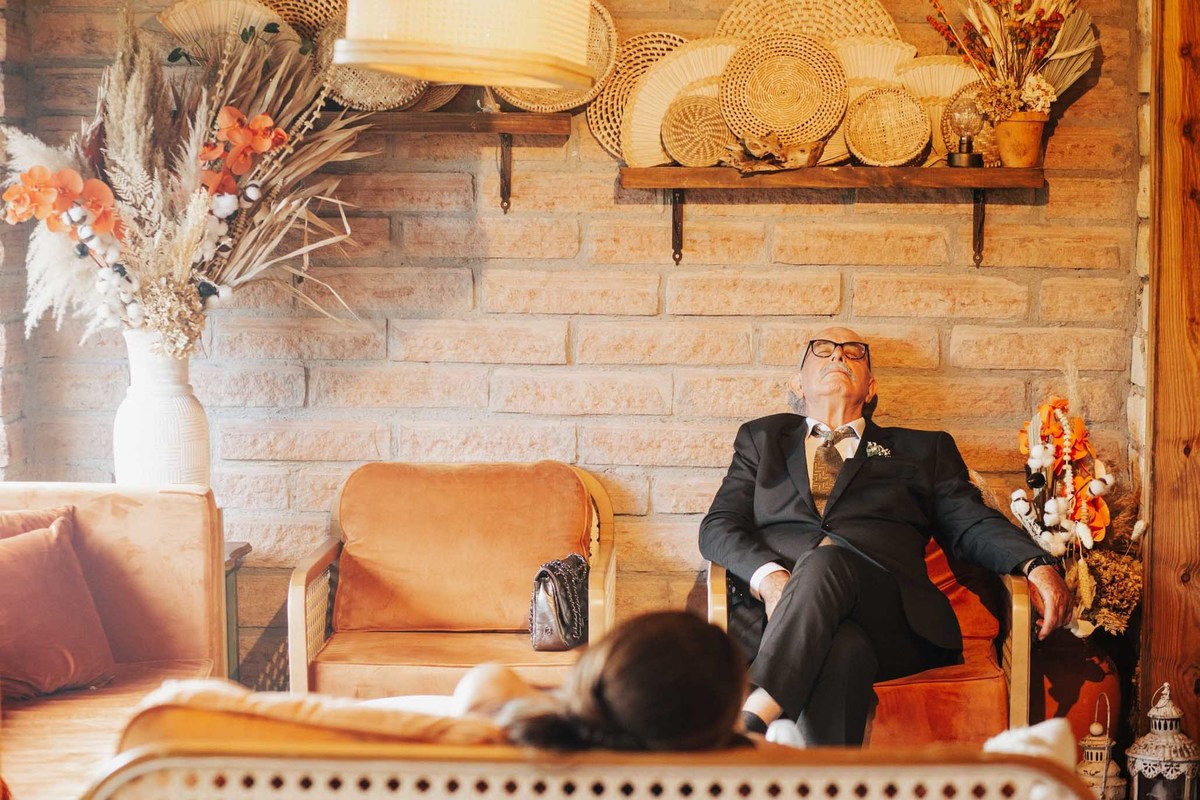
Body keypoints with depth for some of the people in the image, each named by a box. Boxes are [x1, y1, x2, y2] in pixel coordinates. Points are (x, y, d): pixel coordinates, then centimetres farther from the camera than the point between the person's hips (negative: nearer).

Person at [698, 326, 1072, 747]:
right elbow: (718, 526, 16)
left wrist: (1036, 565, -6)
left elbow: (971, 524, 17)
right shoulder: (762, 438, 30)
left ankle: (751, 718, -49)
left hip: (887, 618, 0)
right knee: (842, 649, -38)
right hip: (779, 615, 0)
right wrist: (769, 576, -7)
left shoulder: (922, 450, 30)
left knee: (826, 562, -36)